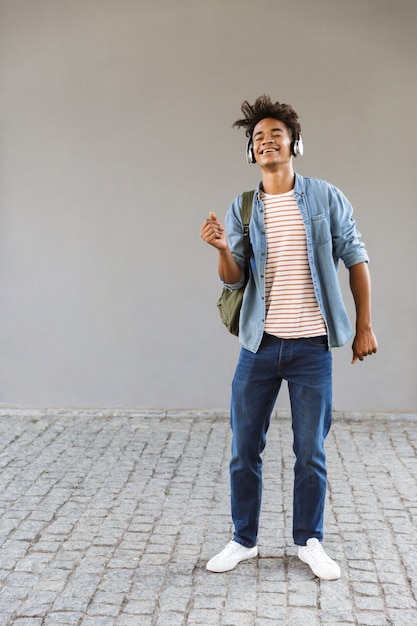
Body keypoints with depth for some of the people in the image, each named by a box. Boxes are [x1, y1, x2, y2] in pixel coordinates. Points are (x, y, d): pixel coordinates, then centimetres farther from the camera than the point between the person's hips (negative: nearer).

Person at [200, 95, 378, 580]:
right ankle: (243, 540, 26)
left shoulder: (326, 199, -1)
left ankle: (309, 541, 26)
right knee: (244, 449, 8)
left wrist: (364, 327, 0)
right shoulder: (242, 209, 4)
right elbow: (233, 279, 0)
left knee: (310, 453, 7)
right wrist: (222, 249, -22)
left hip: (311, 346, -2)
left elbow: (355, 259, 3)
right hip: (259, 345, 2)